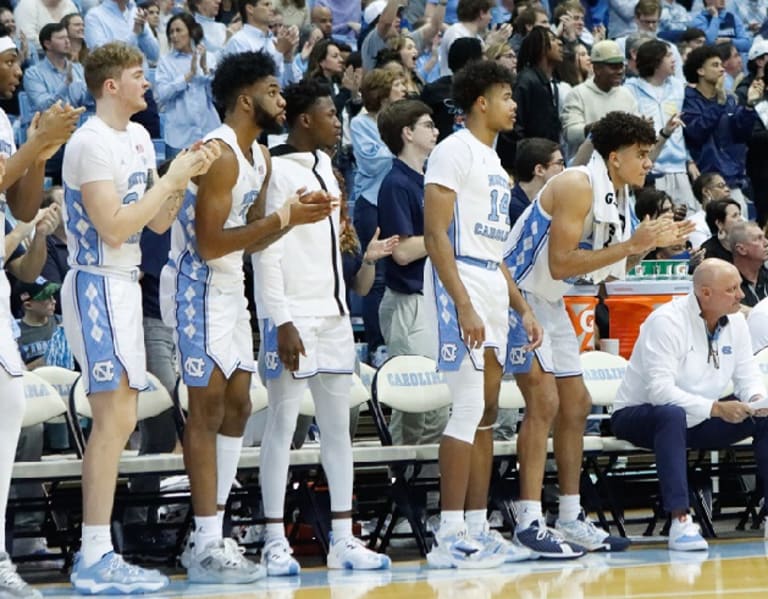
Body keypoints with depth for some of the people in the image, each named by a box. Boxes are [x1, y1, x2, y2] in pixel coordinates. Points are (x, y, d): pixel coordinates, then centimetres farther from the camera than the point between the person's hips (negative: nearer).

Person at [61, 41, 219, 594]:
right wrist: (172, 178, -15)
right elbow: (115, 226, -21)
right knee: (114, 419, -13)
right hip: (98, 285, -10)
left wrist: (183, 179, 0)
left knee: (120, 421, 9)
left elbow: (158, 223, 16)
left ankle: (96, 554, 12)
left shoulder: (138, 137, 13)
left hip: (125, 285, 10)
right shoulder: (92, 143, -15)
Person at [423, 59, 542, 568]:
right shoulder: (455, 152, -8)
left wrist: (522, 308, 19)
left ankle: (477, 529, 12)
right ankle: (451, 538, -13)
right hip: (460, 284, -10)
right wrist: (464, 305, -23)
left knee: (487, 412, 9)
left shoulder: (494, 162, 20)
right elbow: (436, 234, -16)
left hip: (492, 286, 10)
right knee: (468, 407, -12)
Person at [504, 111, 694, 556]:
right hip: (520, 297, -10)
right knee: (544, 401, -17)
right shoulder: (577, 186, -22)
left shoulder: (618, 195, 7)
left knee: (576, 405, 12)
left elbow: (608, 267, 13)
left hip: (551, 304, 10)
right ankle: (530, 521, -17)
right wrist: (630, 245, -26)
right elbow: (560, 264, -27)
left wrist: (652, 243, 1)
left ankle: (572, 519, 19)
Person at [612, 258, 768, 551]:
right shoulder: (667, 321, -22)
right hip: (638, 417, -7)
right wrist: (715, 408, -37)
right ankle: (680, 521, -47)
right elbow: (659, 390, -30)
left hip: (697, 425, 7)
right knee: (672, 414, -42)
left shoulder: (735, 323, 1)